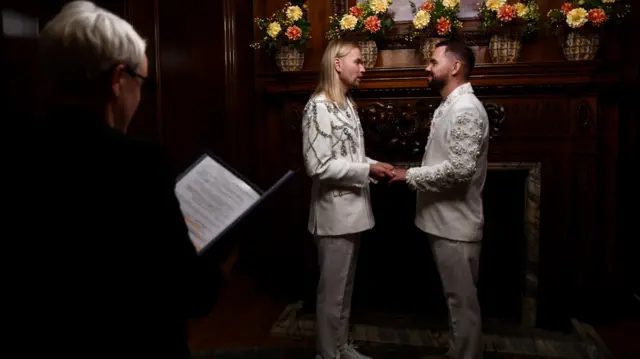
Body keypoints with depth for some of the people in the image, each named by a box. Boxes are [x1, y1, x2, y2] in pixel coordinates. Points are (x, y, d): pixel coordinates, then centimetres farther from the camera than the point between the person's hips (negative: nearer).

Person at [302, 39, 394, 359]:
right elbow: (318, 166, -22)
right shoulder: (319, 107, -16)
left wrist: (374, 165, 3)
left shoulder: (347, 103, 12)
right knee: (332, 291, 5)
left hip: (353, 208, 9)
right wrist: (367, 170, -18)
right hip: (335, 212, -9)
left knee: (345, 287, 20)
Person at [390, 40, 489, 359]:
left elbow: (460, 169, -27)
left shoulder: (466, 109, -18)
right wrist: (415, 177, 7)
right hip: (444, 220, 10)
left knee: (462, 300, 4)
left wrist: (411, 176, -17)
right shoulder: (449, 107, 14)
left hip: (455, 223, -10)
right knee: (456, 298, 20)